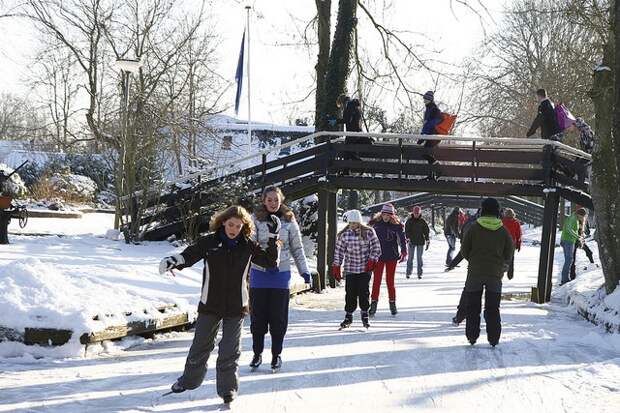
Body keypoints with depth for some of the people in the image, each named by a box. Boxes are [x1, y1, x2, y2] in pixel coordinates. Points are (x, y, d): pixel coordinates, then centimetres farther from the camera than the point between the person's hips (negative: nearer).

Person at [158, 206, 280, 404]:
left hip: (236, 306, 0)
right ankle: (189, 380, 35)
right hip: (210, 304, 1)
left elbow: (270, 261, 2)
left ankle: (228, 388, 14)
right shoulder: (209, 242, -6)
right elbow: (188, 255, -8)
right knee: (201, 344, 15)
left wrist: (273, 237, -7)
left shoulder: (248, 246, -3)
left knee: (230, 350, 2)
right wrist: (172, 261, -29)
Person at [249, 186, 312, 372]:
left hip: (281, 274, 0)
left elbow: (297, 248, 8)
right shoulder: (256, 219, -2)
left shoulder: (289, 221, 2)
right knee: (258, 316, 6)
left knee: (278, 317, 5)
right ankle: (257, 353, 21)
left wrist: (304, 270, 4)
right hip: (259, 273, 0)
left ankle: (276, 354, 19)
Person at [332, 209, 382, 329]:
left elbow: (376, 247, 1)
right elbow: (339, 251, 6)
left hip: (365, 268, -1)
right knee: (350, 293, 0)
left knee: (364, 292, 1)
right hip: (350, 269, 1)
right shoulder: (344, 234, -1)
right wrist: (336, 267, 4)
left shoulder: (368, 232, -5)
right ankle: (348, 316, 14)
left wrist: (372, 260, -9)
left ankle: (365, 315, 20)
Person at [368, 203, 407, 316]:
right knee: (376, 281, 0)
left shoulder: (397, 225, -7)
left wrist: (404, 252, -24)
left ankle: (392, 304, 20)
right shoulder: (375, 224, -2)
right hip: (378, 256, 1)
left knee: (390, 281, 6)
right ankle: (373, 304, 5)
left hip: (392, 257, -1)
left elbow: (402, 239, -11)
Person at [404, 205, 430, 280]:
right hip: (412, 241, 0)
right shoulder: (409, 221, -1)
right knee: (410, 257, 2)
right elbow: (407, 231, -5)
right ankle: (408, 272, 10)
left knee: (419, 258, 3)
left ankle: (420, 273, 8)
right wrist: (408, 239, -16)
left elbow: (427, 231, 4)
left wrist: (428, 242, 0)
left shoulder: (422, 221, 1)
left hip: (420, 242, 0)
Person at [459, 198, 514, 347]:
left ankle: (472, 337, 11)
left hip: (475, 273, -1)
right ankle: (493, 339, 10)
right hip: (495, 274, 1)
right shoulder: (503, 231, -4)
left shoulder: (474, 228, -8)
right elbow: (509, 252, 4)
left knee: (472, 307, 11)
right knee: (493, 308, 11)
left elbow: (464, 250, -2)